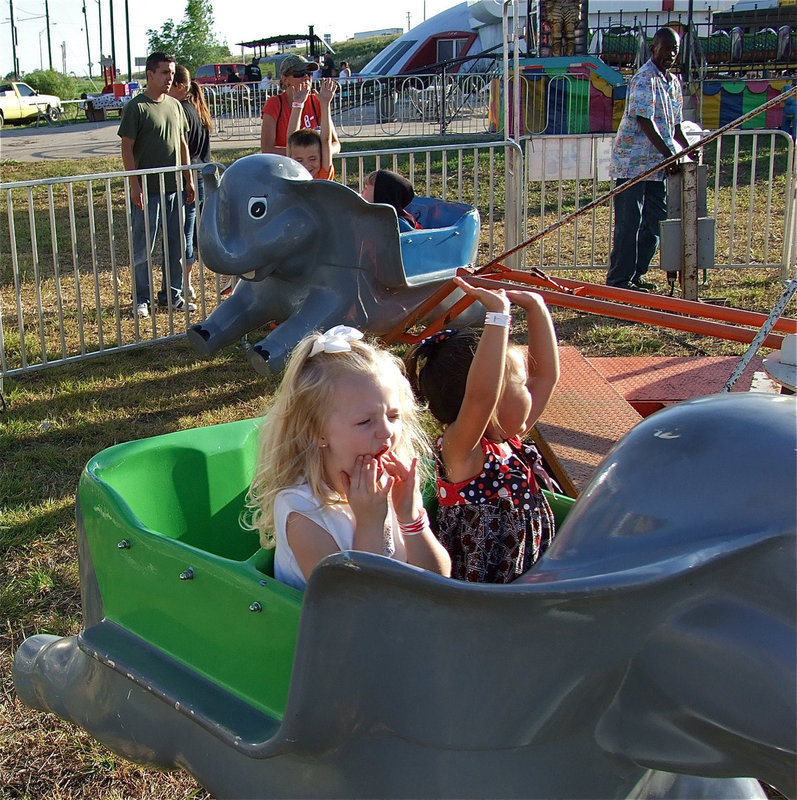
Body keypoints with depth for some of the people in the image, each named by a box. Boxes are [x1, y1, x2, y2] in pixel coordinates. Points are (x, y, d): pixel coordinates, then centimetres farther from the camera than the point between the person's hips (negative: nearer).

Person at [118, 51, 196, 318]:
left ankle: (171, 294, 22)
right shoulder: (136, 107, -8)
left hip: (174, 188, 6)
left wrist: (189, 180, 14)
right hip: (147, 191, -6)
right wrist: (134, 185, -15)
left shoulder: (175, 106, 12)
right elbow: (127, 148, -10)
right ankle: (141, 299, 11)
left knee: (176, 245, 11)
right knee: (143, 248, 1)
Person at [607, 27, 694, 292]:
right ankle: (618, 280, -2)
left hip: (657, 163, 9)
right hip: (633, 161, -9)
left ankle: (636, 274, 21)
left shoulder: (673, 81, 15)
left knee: (655, 220, 11)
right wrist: (669, 154, -27)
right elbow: (645, 122, -22)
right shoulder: (644, 79, -13)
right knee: (629, 223, -7)